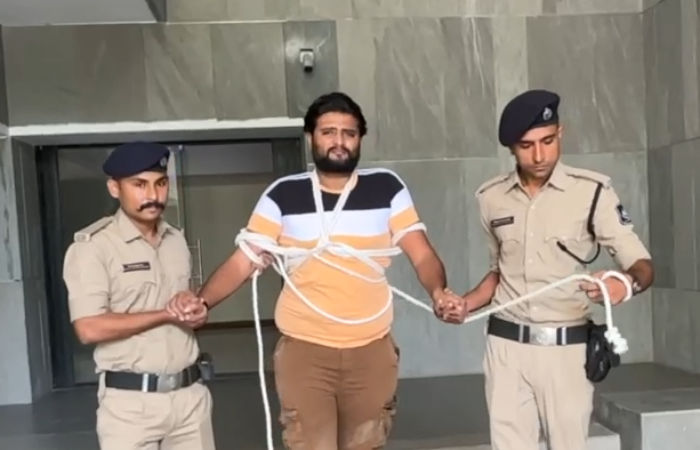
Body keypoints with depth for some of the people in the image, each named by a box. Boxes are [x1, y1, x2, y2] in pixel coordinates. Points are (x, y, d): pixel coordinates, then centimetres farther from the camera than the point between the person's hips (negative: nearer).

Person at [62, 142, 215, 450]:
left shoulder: (177, 241, 13)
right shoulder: (92, 246, -9)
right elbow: (89, 328, -18)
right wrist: (166, 315, -15)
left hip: (190, 392, 6)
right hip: (131, 400, -6)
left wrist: (195, 313, -1)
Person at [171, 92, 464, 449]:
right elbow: (242, 262, -3)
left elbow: (422, 254, -4)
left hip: (372, 349, 2)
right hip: (304, 349, -1)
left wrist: (439, 292, -24)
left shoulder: (387, 188, 0)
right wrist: (200, 302, -18)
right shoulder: (283, 195, -2)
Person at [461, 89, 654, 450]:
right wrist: (464, 303, -2)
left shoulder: (592, 191, -9)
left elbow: (642, 264, -8)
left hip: (566, 347, -3)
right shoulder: (491, 197, 3)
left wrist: (626, 283, -31)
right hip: (506, 345, 3)